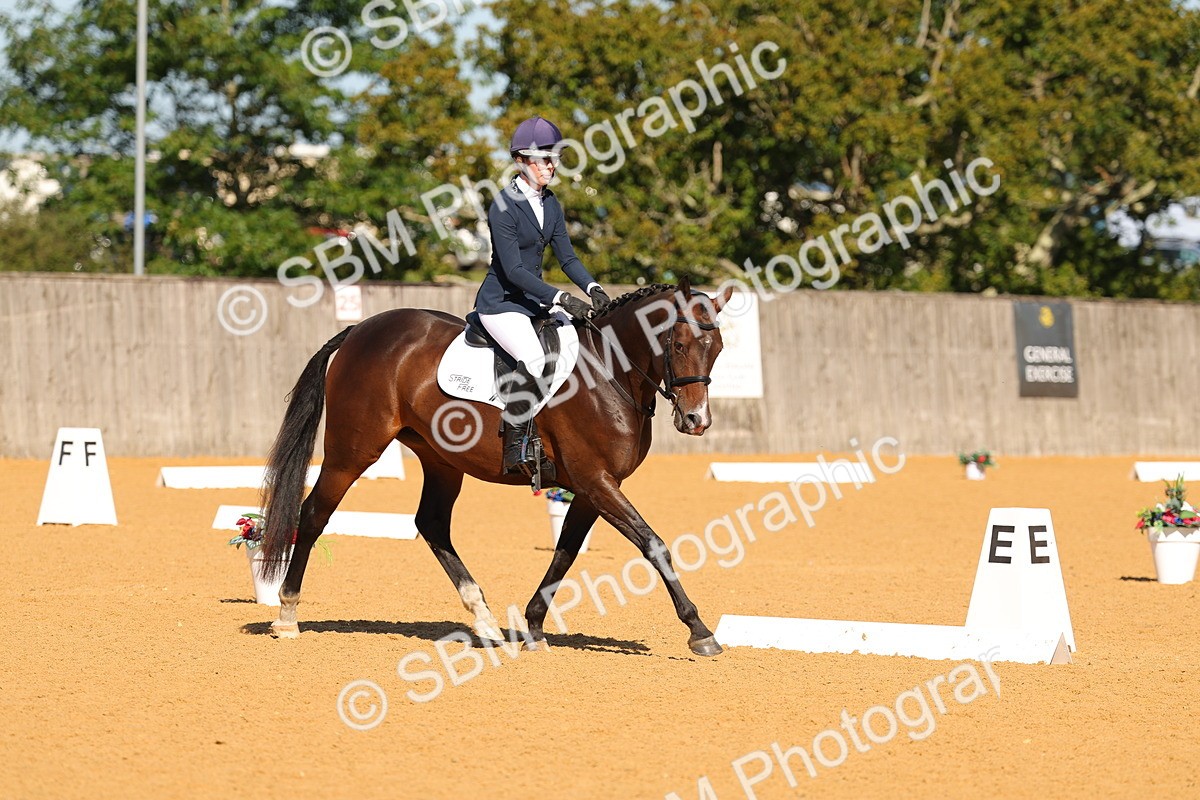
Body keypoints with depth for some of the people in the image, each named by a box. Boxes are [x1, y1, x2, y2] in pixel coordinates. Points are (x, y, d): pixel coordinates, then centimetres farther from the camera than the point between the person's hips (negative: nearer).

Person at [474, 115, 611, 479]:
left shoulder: (550, 204, 9)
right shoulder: (504, 207, -16)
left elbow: (566, 255, 9)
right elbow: (513, 270, -22)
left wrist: (591, 288, -9)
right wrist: (561, 298, -28)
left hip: (534, 300, 8)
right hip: (501, 302, -8)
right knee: (533, 360, -31)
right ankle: (516, 445, -22)